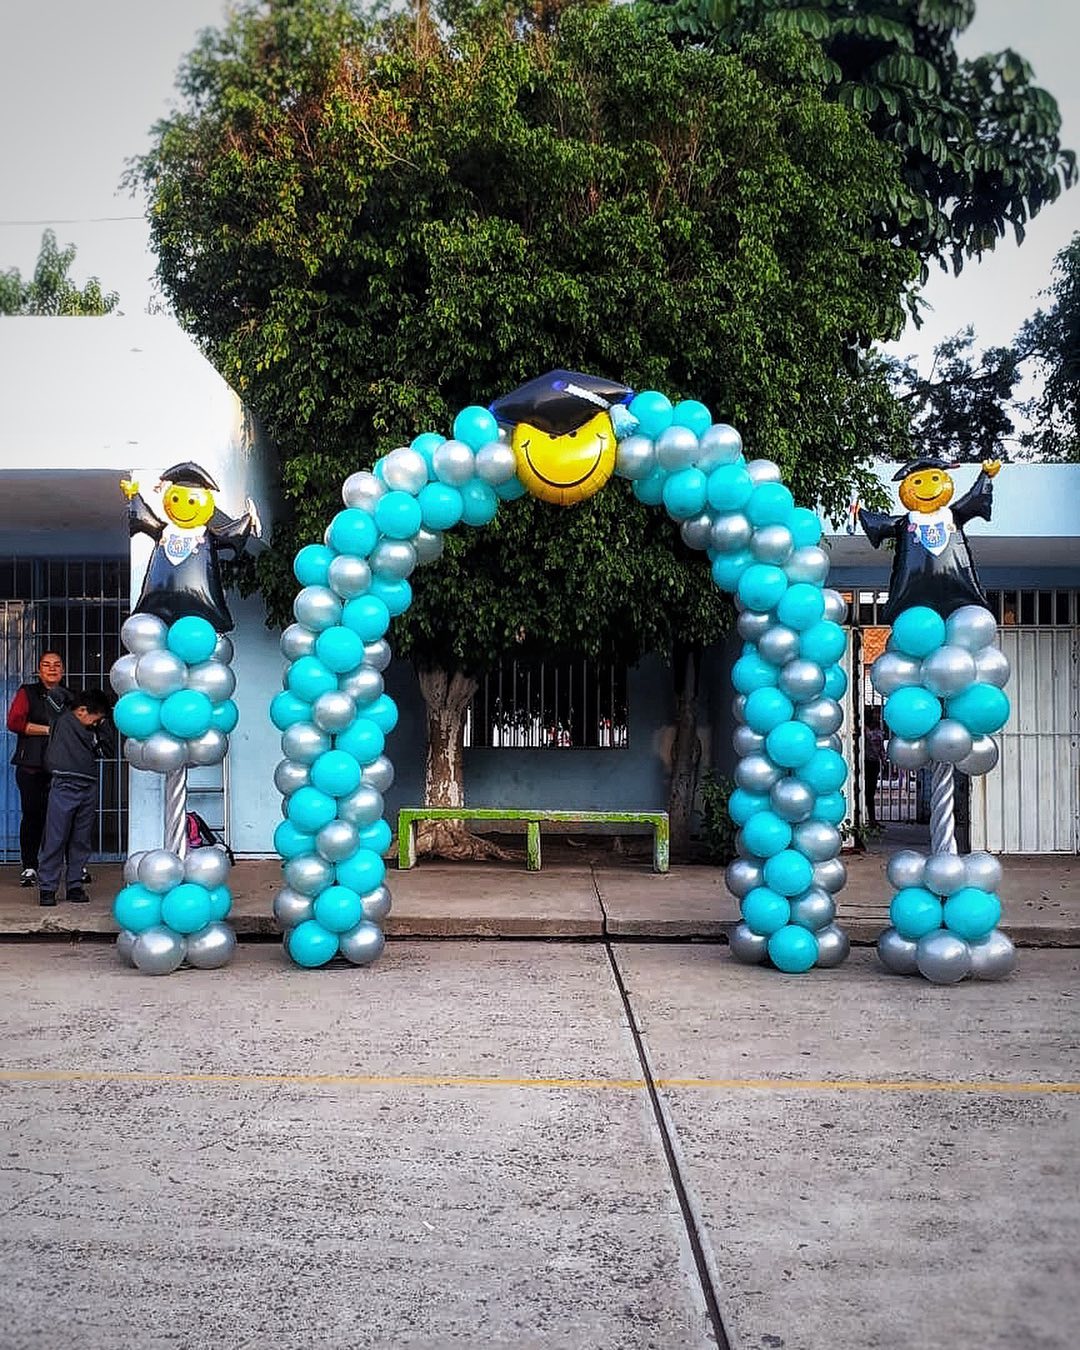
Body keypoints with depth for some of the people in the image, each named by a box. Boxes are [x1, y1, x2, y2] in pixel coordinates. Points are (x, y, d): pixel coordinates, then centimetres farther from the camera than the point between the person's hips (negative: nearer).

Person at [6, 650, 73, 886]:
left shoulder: (70, 696, 16)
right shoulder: (27, 692, 7)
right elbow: (14, 722, -5)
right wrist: (48, 730, -10)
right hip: (32, 766, -2)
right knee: (32, 815, 0)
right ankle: (29, 867, 9)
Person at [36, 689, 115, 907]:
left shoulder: (92, 730, 17)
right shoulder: (63, 720, 2)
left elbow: (109, 750, 16)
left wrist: (104, 723, 9)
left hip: (88, 789, 6)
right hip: (64, 787, -6)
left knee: (81, 841, 9)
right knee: (55, 839, -4)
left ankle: (75, 885, 16)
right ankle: (47, 887, 2)